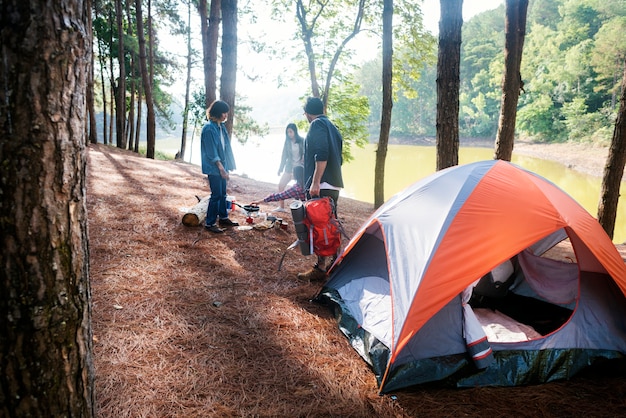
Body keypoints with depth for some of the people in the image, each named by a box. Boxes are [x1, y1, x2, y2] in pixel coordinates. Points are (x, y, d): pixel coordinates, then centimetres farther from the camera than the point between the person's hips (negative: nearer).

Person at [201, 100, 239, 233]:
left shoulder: (221, 126, 10)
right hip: (213, 168, -8)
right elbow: (212, 152, -19)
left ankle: (223, 218, 29)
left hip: (222, 166, 9)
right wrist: (221, 168, -20)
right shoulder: (209, 128, -16)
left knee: (223, 193, 16)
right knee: (216, 195, -5)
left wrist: (226, 167, 13)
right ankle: (209, 223, 5)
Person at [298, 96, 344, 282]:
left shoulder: (317, 125, -7)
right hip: (335, 184, 10)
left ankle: (320, 268, -4)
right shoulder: (332, 127, 20)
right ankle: (336, 261, 27)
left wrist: (315, 182, -22)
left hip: (321, 186, -10)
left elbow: (321, 155, -20)